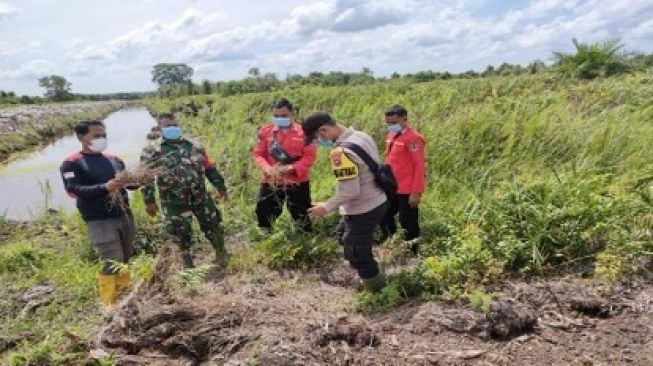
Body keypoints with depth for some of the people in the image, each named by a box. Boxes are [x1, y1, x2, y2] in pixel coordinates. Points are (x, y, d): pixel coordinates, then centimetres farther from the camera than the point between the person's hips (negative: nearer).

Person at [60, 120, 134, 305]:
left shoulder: (114, 160, 13)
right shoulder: (72, 163, -4)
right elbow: (73, 189, -17)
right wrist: (104, 187, -31)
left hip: (124, 215, 6)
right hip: (99, 221, -6)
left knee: (126, 258, 16)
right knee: (112, 263, -8)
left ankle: (126, 295, 35)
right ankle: (108, 304, 8)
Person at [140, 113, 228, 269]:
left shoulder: (193, 145, 9)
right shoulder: (152, 150, -3)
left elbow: (209, 167, 12)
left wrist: (220, 185, 10)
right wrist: (149, 200, -12)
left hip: (200, 196, 3)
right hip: (174, 201, -3)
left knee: (212, 224, 9)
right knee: (181, 233, 5)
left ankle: (221, 252, 32)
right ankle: (188, 265, 23)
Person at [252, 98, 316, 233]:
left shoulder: (303, 132, -9)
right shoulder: (266, 131, -3)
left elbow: (309, 156, -10)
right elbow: (258, 154, 0)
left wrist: (292, 168, -23)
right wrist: (267, 168, -20)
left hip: (298, 182, -2)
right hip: (271, 181, 2)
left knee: (302, 215, 12)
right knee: (263, 212, 7)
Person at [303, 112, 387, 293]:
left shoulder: (341, 152, -28)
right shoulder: (362, 136, 0)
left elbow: (350, 192, -28)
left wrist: (326, 207, -14)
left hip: (363, 211, -10)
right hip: (377, 202, 10)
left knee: (358, 256, 9)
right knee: (344, 235, 30)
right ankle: (373, 276, 42)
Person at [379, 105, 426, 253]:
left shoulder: (413, 138, -14)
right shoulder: (391, 136, 10)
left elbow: (419, 167, -16)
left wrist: (416, 192, -19)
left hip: (407, 191, -8)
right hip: (392, 189, 8)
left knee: (408, 225, 2)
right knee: (384, 218, 15)